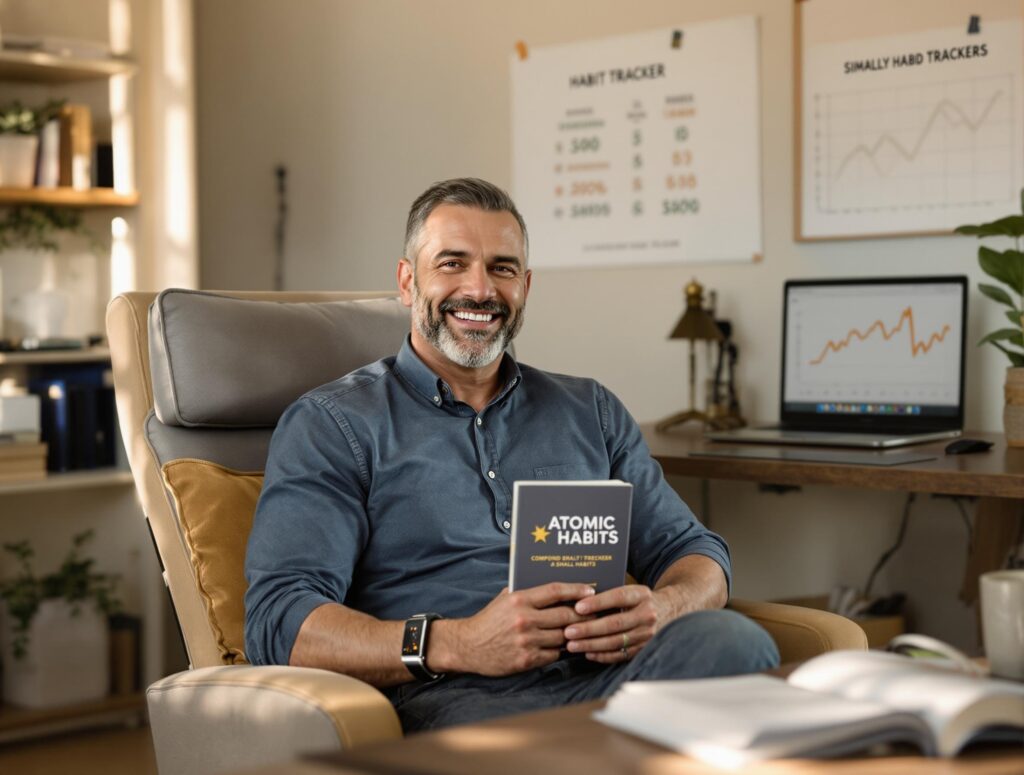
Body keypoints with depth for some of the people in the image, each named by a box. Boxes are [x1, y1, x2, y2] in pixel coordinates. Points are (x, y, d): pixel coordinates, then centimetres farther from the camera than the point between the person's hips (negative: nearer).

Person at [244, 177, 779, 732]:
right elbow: (278, 624, -3)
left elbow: (691, 551, 22)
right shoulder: (332, 424, 10)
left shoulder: (590, 412, 26)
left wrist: (660, 609, -6)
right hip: (447, 696, -5)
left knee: (733, 640, -30)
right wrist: (458, 645, -19)